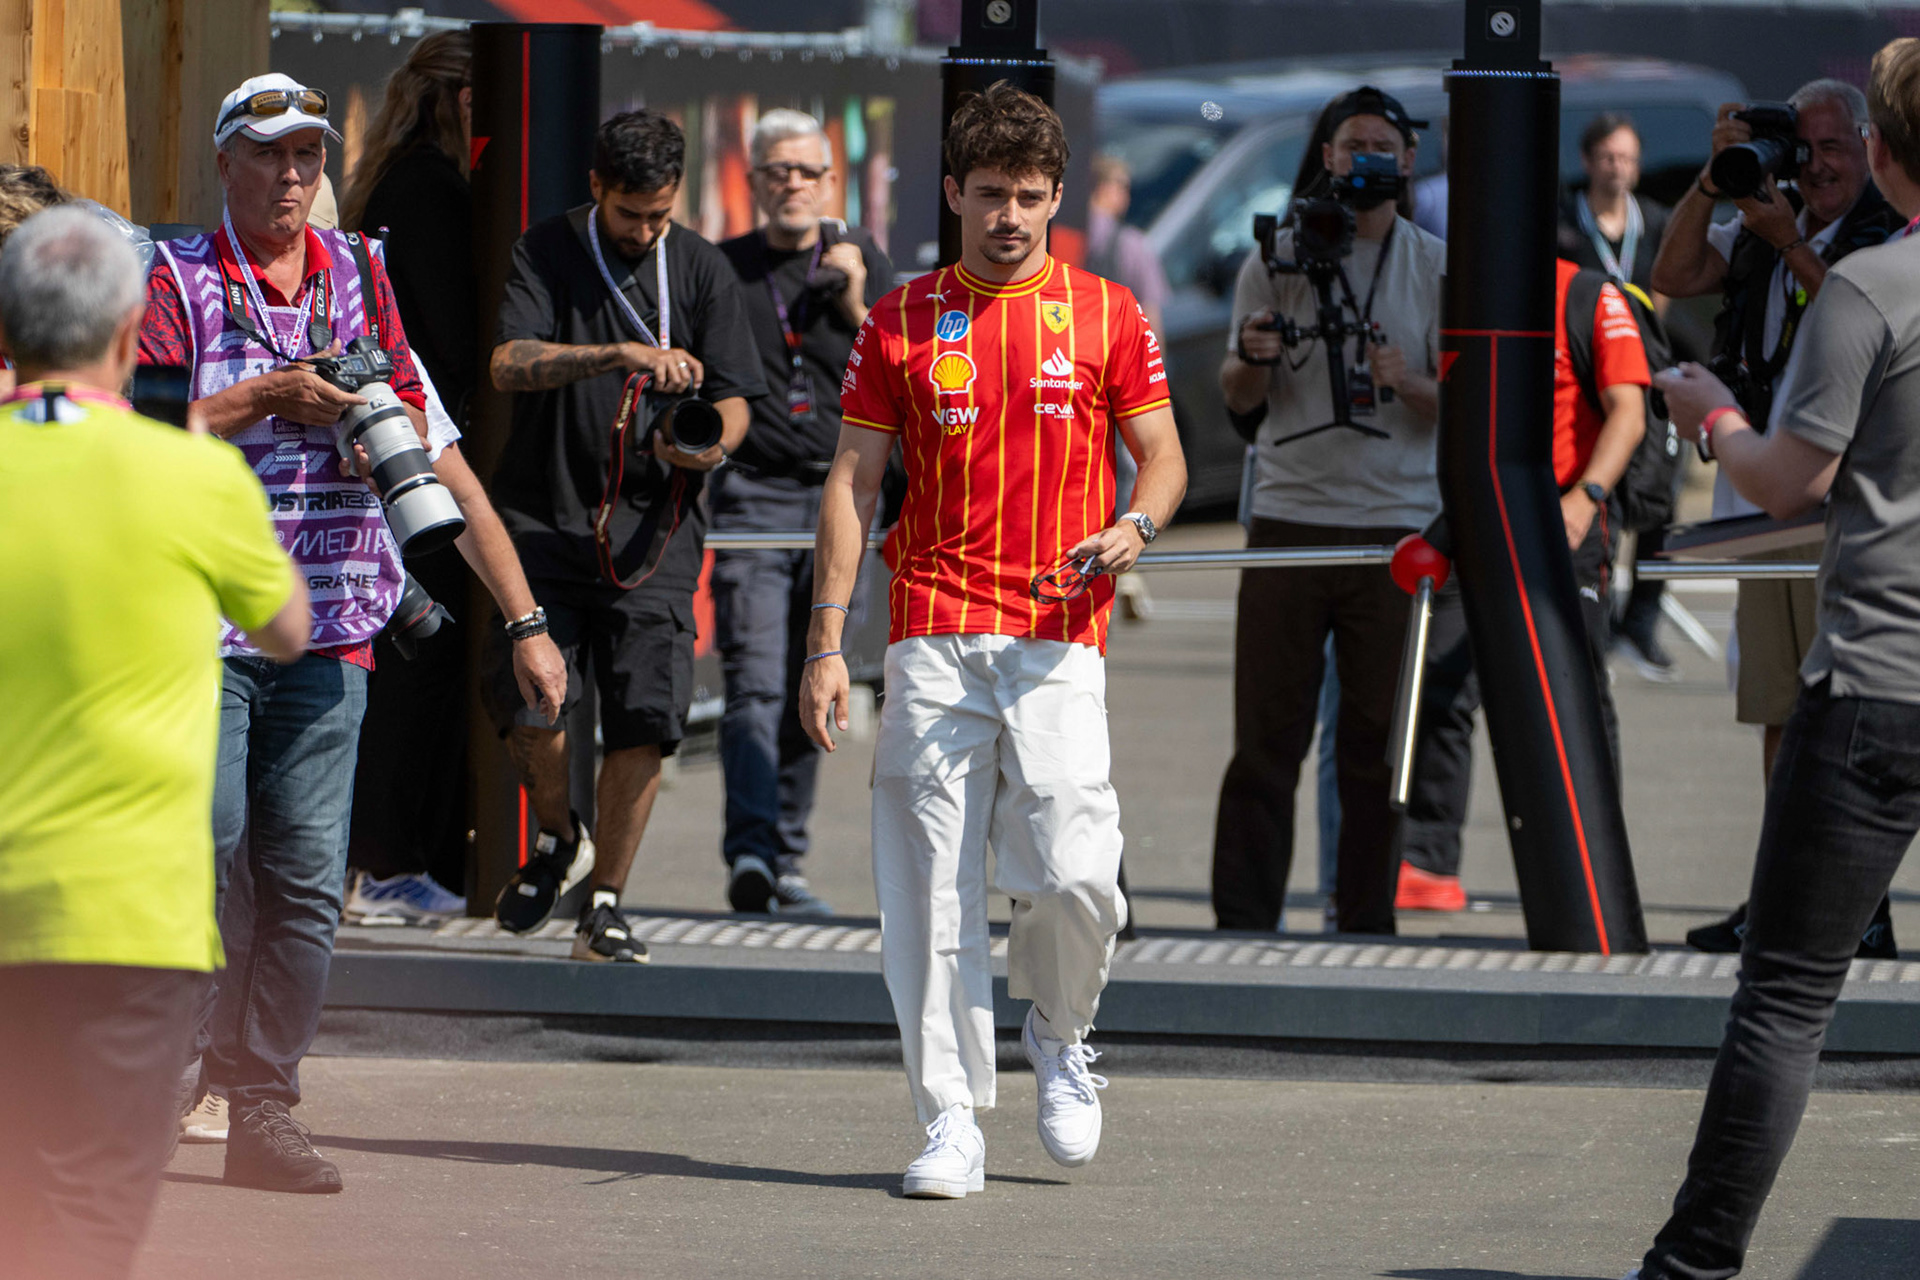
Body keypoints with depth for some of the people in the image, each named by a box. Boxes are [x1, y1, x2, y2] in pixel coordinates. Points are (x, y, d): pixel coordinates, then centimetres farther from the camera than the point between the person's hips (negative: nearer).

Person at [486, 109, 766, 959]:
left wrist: (708, 444, -18)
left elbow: (733, 403, 6)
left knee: (645, 718, -8)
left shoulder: (701, 269, 7)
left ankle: (605, 905, 5)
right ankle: (557, 838, 17)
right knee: (525, 698, -14)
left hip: (654, 528, 1)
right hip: (545, 514, -1)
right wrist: (620, 355, -27)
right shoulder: (547, 253, 2)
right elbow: (509, 363, -14)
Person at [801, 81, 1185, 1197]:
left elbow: (1163, 456, 12)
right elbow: (854, 481, 8)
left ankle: (1060, 1037, 18)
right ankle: (953, 1119, 1)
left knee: (1072, 873, -12)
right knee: (932, 886, -5)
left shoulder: (1106, 316, 7)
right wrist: (827, 641, 1)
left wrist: (1133, 527, -12)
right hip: (933, 633, 1)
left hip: (1058, 637, -1)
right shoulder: (903, 321, 9)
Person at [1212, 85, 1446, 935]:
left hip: (1395, 524, 0)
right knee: (1267, 731, -2)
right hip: (1291, 515, 0)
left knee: (1378, 738, 2)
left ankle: (1366, 922, 7)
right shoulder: (1277, 258, 7)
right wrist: (1252, 359, -13)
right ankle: (1243, 921, 1)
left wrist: (1407, 386, -13)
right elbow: (1238, 397, 9)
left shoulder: (1438, 269, 8)